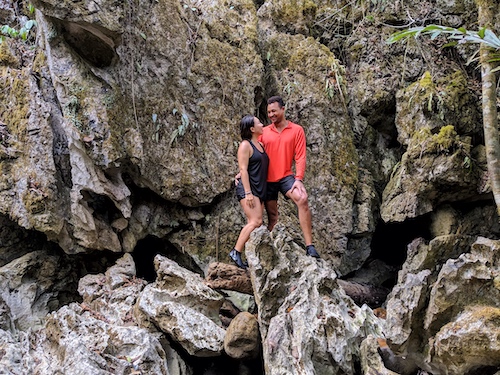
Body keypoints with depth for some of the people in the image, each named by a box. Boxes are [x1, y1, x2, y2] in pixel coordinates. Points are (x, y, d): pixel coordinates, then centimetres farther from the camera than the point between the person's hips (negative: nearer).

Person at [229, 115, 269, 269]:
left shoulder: (260, 145, 18)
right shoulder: (245, 145, -6)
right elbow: (243, 170, -14)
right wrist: (248, 192, -21)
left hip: (260, 190, 8)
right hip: (248, 188, -8)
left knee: (253, 223, 2)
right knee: (256, 221, -19)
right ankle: (236, 252, -15)